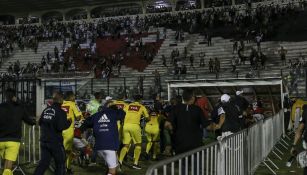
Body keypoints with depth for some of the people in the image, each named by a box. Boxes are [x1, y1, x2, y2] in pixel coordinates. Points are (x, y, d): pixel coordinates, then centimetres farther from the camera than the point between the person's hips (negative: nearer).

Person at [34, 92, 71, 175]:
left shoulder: (46, 110, 6)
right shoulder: (60, 112, -16)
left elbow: (40, 122, 14)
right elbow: (61, 127, -24)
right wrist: (69, 122, -7)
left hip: (44, 140, 6)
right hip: (55, 142, -6)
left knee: (44, 161, 14)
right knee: (60, 162, 10)